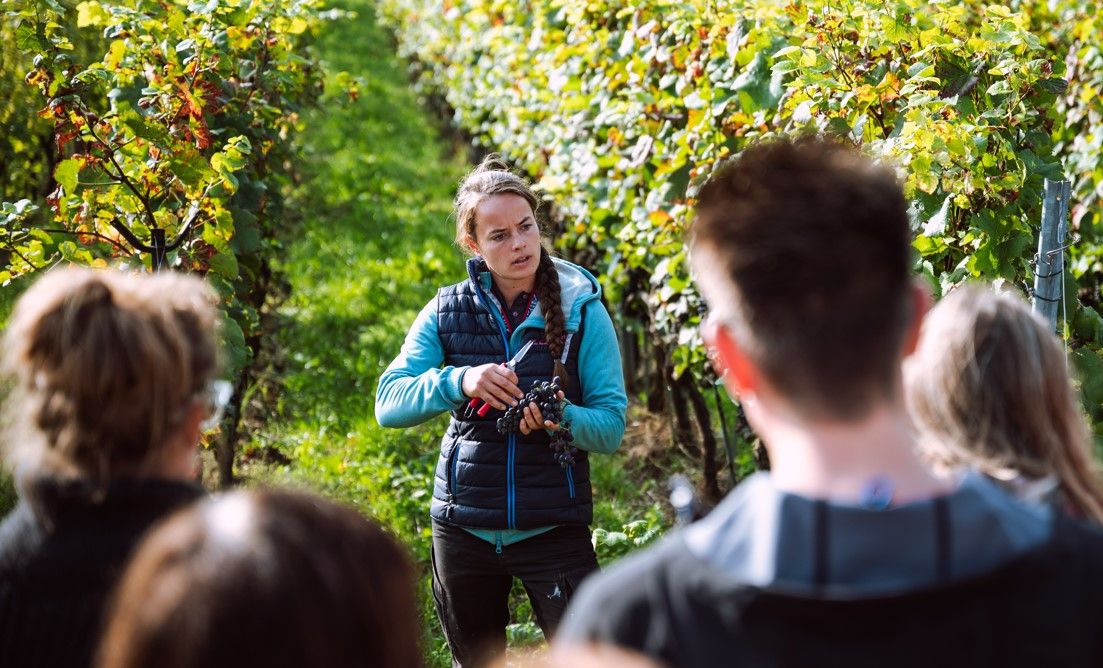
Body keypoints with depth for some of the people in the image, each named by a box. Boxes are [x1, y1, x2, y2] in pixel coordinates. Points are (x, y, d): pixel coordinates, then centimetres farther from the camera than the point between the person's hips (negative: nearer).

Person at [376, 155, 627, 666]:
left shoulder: (582, 311, -4)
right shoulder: (447, 312, 0)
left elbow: (611, 426, -6)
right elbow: (388, 403, -9)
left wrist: (562, 419, -27)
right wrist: (458, 381, -26)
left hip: (553, 527, -2)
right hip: (463, 525, 2)